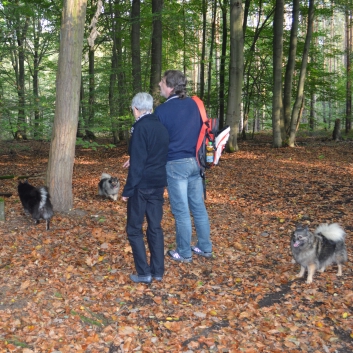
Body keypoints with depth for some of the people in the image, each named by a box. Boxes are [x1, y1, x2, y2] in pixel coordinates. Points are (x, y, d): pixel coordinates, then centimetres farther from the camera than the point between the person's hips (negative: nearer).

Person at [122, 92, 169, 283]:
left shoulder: (141, 127, -14)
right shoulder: (161, 126, 9)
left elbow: (137, 163, -18)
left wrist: (128, 189, -13)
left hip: (142, 185, -7)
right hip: (158, 184, 7)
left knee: (134, 229, 4)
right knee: (155, 227, 12)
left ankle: (144, 273, 5)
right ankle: (158, 270, 17)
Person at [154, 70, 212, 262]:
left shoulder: (162, 110, -12)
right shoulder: (194, 104, 5)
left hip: (176, 164, -6)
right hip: (195, 162, 6)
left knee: (181, 211, 3)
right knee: (199, 207, 14)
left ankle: (184, 253, 15)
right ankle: (205, 247, 24)